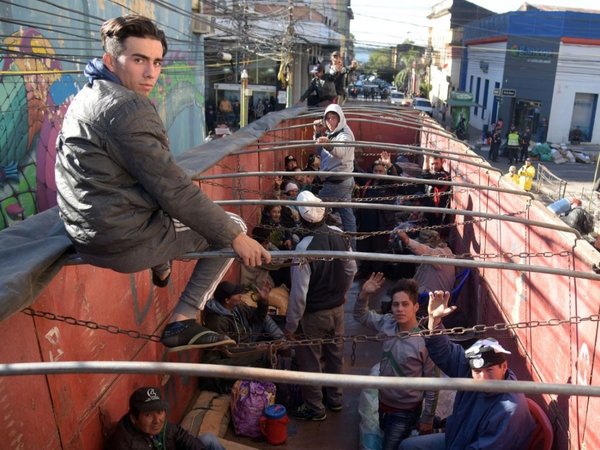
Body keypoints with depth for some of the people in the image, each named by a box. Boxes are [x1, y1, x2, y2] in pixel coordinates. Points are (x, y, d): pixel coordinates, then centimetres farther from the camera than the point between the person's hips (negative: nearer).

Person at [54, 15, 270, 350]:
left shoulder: (89, 96, 10)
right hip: (124, 242, -10)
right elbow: (174, 191, -23)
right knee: (234, 226, 3)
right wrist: (236, 236, -17)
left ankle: (162, 269, 40)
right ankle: (182, 321, 2)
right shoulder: (128, 107, -21)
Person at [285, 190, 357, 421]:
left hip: (313, 315, -6)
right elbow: (351, 269, 3)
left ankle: (314, 408, 30)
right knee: (335, 354, 23)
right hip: (337, 309, 6)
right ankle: (335, 398, 42)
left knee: (310, 361, 13)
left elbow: (299, 292, -24)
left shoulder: (304, 248, -29)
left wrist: (291, 325, -12)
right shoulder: (339, 236, -11)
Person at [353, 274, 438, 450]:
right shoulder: (388, 324, -12)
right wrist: (364, 294, -16)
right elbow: (360, 315, 3)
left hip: (405, 411, -6)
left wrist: (427, 419, -8)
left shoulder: (425, 341, -26)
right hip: (383, 403, 6)